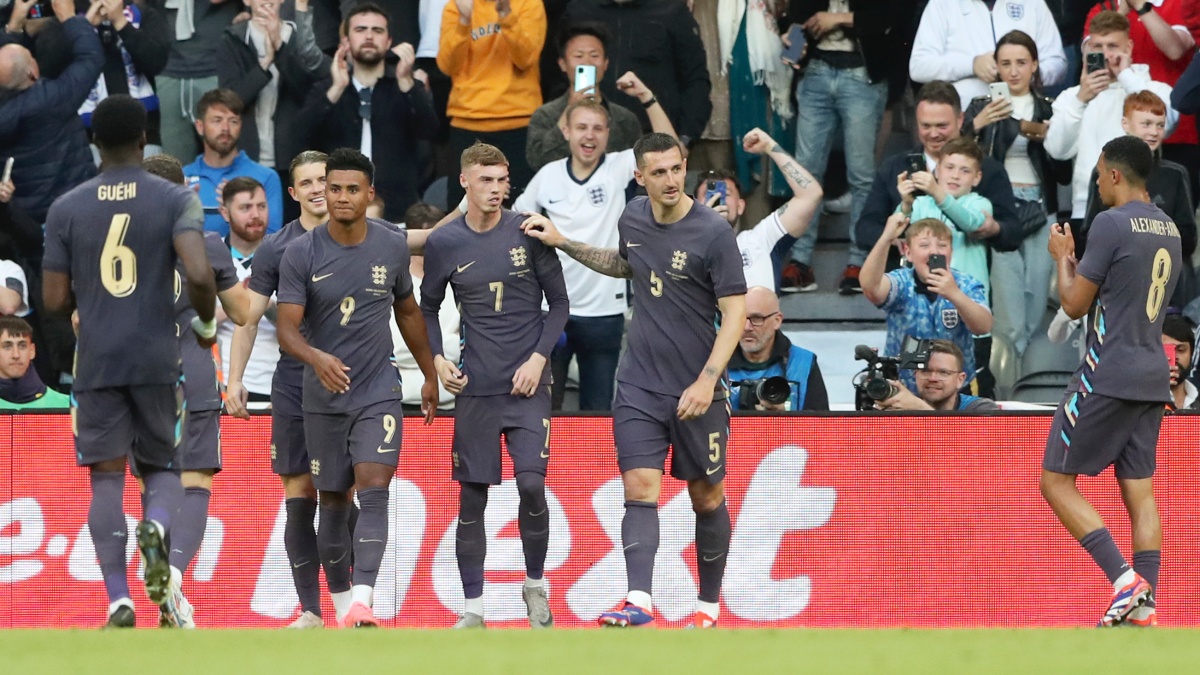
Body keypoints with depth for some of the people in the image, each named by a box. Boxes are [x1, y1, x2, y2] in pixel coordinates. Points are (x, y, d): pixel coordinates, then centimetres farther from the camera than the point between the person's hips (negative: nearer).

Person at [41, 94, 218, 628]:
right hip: (158, 359, 0)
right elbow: (199, 275, -16)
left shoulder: (66, 209, 2)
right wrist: (207, 321, 4)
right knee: (163, 468, 15)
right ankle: (156, 526, -20)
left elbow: (55, 302, 1)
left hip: (96, 363, 0)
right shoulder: (176, 200, -2)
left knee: (107, 479, 5)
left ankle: (119, 601, -9)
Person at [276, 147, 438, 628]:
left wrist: (430, 376, 21)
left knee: (373, 491, -17)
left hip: (378, 393, 0)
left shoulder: (393, 248, 0)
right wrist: (315, 357, -34)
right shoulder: (301, 254, -7)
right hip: (323, 396, 0)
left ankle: (362, 603, -28)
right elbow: (287, 328, -13)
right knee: (333, 501, 8)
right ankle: (341, 603, 21)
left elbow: (408, 311, 16)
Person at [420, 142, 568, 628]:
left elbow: (559, 302, 4)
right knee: (471, 497, 1)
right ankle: (473, 610, 8)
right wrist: (437, 359, 0)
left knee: (532, 484, -14)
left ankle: (535, 585, 8)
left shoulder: (528, 232, -3)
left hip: (527, 385, -1)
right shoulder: (443, 243, 1)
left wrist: (538, 357, -7)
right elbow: (428, 308, 15)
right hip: (474, 388, 1)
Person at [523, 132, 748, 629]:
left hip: (697, 391, -4)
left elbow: (735, 312, -13)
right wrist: (564, 244, 19)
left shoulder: (713, 232, -13)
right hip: (640, 386, 4)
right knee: (640, 488, -12)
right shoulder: (633, 219, 4)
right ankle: (639, 601, -24)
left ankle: (709, 605, 22)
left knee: (707, 498, 8)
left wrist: (707, 380, -20)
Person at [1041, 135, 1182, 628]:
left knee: (1056, 482, -2)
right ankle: (1143, 607, 0)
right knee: (1139, 491, 8)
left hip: (1108, 377, -8)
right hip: (1153, 378, 8)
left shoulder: (1112, 223, -13)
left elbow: (1075, 304, -8)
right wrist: (1077, 260, 28)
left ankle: (1125, 579, -15)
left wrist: (1062, 257, 9)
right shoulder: (1170, 230, 13)